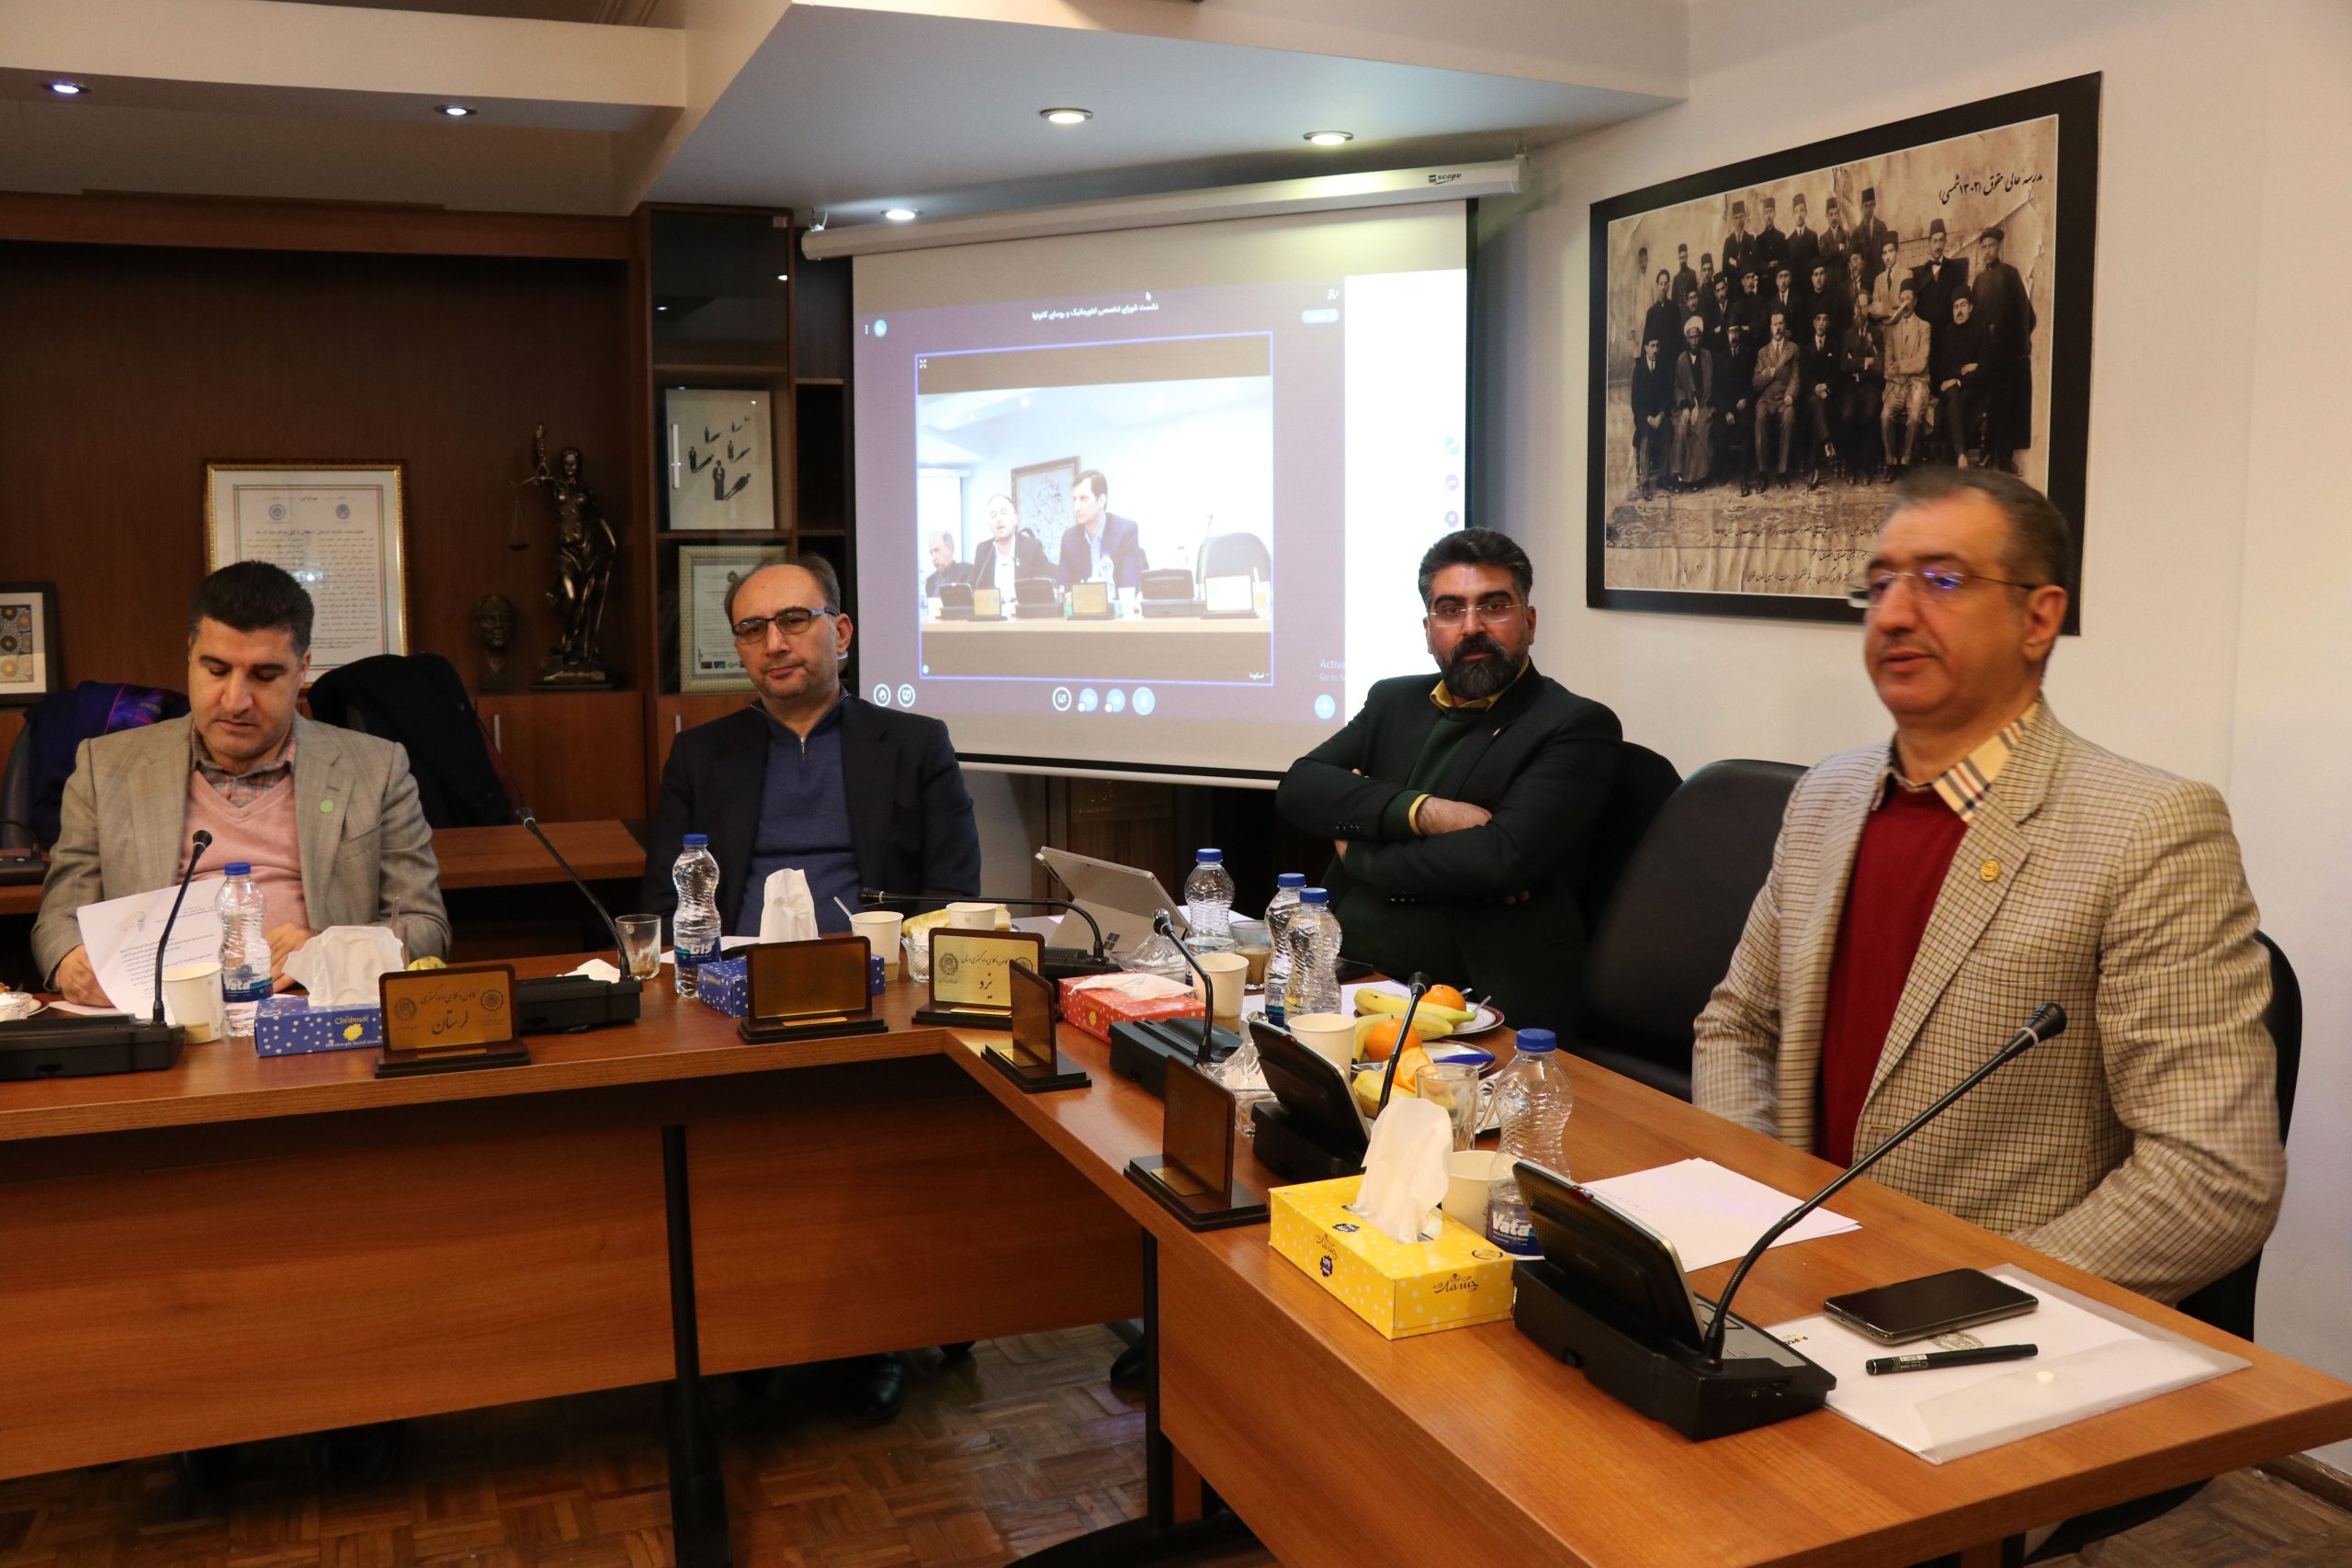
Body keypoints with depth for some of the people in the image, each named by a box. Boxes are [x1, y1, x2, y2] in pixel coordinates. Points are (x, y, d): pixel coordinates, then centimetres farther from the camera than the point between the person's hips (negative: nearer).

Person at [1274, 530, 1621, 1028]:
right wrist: (1422, 811, -13)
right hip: (1350, 976, 6)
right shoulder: (1394, 701, 17)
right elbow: (1298, 787, 3)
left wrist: (1360, 856, -3)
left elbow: (1503, 857, -17)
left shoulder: (1577, 726, -2)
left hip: (1483, 1001, -6)